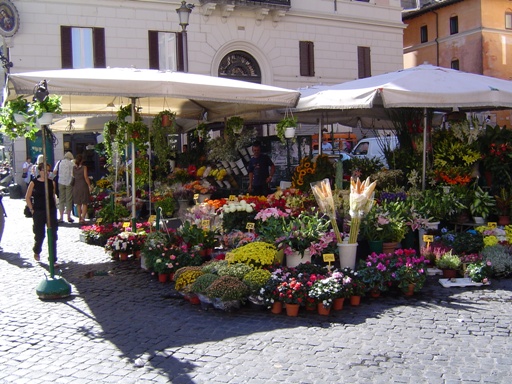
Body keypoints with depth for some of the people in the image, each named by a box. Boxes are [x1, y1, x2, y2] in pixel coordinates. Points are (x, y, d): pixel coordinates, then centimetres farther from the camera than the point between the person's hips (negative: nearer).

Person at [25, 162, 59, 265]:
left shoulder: (52, 183, 3)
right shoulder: (34, 183, -5)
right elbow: (27, 197, 2)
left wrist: (54, 208, 8)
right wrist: (32, 209, -4)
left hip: (51, 211, 2)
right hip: (38, 212, -2)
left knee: (53, 236, -1)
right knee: (39, 235, 10)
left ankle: (53, 260, 5)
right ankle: (36, 252, 41)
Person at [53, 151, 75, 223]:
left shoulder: (59, 162, 3)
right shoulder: (71, 163, -5)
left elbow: (54, 172, 2)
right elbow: (73, 174, -11)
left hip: (60, 183, 3)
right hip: (69, 183, -3)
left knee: (61, 200, 7)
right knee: (69, 200, 5)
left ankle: (61, 217, 5)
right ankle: (69, 217, 7)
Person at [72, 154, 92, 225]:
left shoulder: (73, 168, 1)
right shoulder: (84, 167, -9)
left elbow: (73, 177, 4)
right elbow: (86, 177, -11)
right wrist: (89, 185, -6)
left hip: (76, 186, 4)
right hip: (83, 186, -4)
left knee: (78, 204, 14)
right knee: (84, 204, 1)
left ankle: (80, 218, 20)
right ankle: (83, 218, -12)